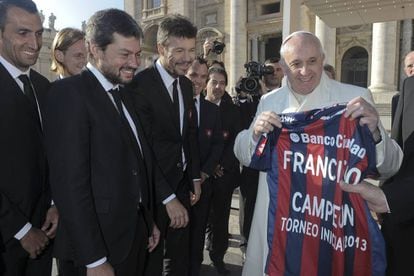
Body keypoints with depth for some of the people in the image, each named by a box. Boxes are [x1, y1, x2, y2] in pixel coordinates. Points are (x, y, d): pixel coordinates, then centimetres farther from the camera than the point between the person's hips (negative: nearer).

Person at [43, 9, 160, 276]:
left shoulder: (124, 94, 9)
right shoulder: (69, 93, -15)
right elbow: (70, 183, -21)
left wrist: (149, 222, 12)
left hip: (137, 234, 7)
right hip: (98, 245, -7)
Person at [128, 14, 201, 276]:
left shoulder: (187, 84, 6)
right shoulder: (141, 84, -19)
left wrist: (195, 177, 11)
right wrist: (168, 197, -20)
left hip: (182, 183, 7)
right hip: (153, 189, -7)